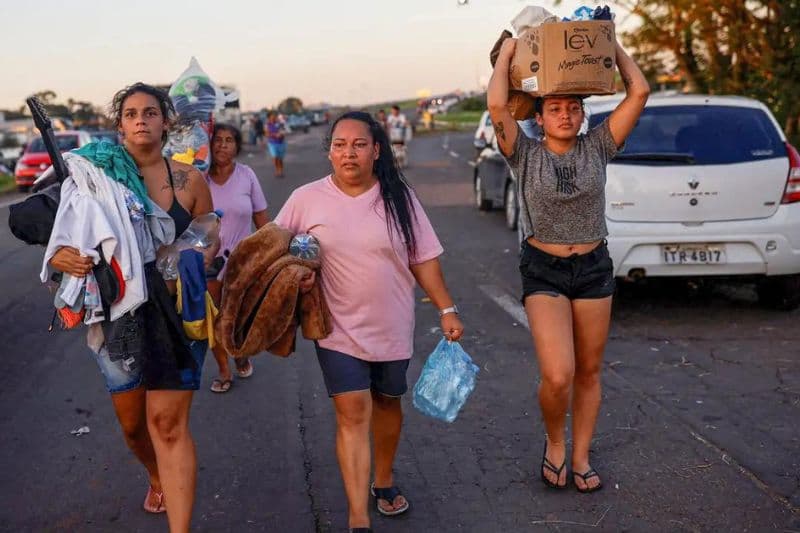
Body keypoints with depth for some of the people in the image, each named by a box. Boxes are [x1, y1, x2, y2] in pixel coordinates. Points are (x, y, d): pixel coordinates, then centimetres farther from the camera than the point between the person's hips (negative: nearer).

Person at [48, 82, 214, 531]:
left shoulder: (189, 179, -2)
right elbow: (66, 238, 0)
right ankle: (159, 479, 48)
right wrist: (60, 256, -23)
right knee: (132, 423, 16)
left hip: (177, 313, -2)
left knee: (169, 422, -7)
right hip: (119, 314, 2)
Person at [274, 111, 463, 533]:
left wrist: (447, 310, -3)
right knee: (352, 416, -7)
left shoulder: (398, 196, -4)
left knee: (387, 404, 19)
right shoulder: (306, 199, -7)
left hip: (392, 327, 2)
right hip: (339, 329, -2)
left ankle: (384, 481, 42)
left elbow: (423, 258, 1)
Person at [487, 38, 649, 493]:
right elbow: (497, 105, -19)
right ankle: (554, 442, 15)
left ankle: (581, 458, 27)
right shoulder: (526, 155, -5)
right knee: (558, 376, -15)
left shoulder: (597, 148, 0)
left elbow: (640, 92, -6)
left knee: (589, 371, 10)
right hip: (544, 271, -3)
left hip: (594, 268, 3)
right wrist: (508, 51, -8)